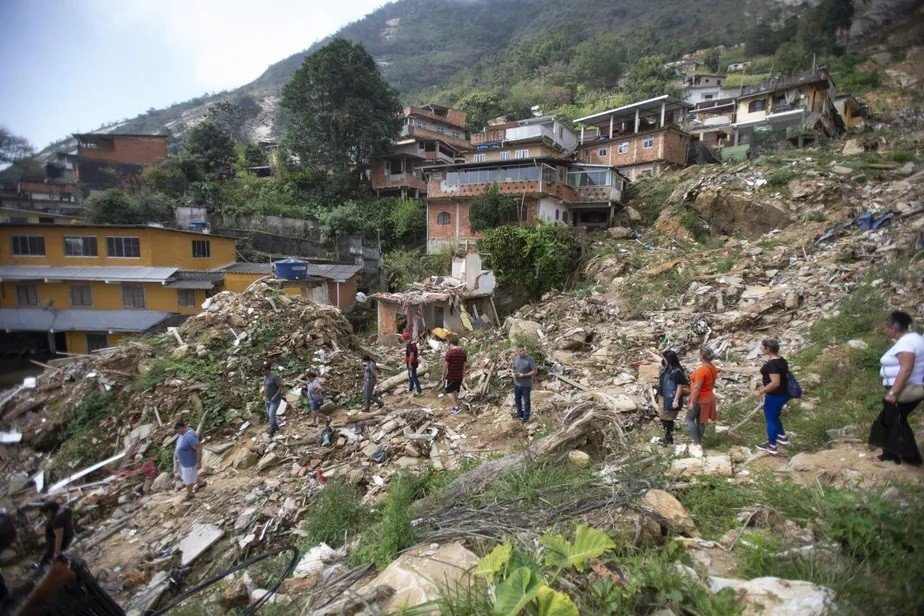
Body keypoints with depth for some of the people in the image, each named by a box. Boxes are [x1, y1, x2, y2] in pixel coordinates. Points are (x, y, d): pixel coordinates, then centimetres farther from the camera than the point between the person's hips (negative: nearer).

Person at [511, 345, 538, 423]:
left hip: (526, 385, -6)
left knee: (526, 401, 10)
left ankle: (526, 417, 27)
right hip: (517, 384, 6)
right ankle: (519, 414, 40)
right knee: (517, 399, 20)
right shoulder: (515, 358, 0)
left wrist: (524, 375, -24)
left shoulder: (529, 359, -18)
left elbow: (535, 371, -16)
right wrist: (513, 374, -7)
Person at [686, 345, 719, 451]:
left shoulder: (701, 370, -26)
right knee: (701, 421, 17)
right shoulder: (713, 367, 2)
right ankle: (699, 442, 26)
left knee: (689, 419, 6)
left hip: (700, 400, -8)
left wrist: (692, 402, -19)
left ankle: (697, 443, 1)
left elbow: (697, 388, -24)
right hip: (709, 397, 8)